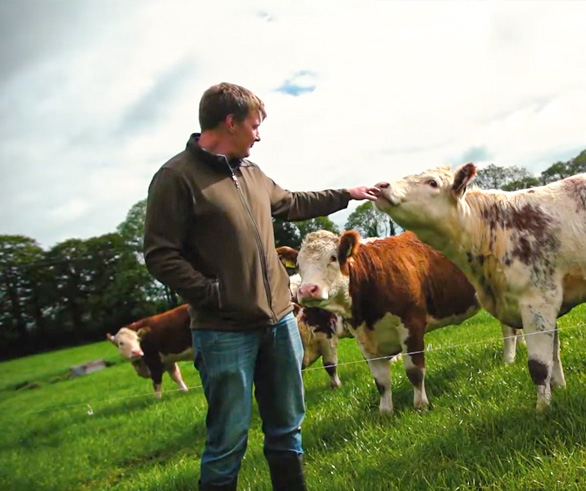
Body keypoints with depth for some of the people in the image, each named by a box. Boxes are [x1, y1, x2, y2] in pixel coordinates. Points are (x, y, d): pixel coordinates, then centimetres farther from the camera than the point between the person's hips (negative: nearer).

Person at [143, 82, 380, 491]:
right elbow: (161, 255, -13)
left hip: (279, 320, 8)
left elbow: (291, 203, 30)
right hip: (225, 332, -7)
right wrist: (214, 294, -19)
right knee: (229, 441, 2)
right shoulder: (177, 177, -11)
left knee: (287, 427, 18)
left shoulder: (252, 173, 12)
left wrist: (345, 195, 34)